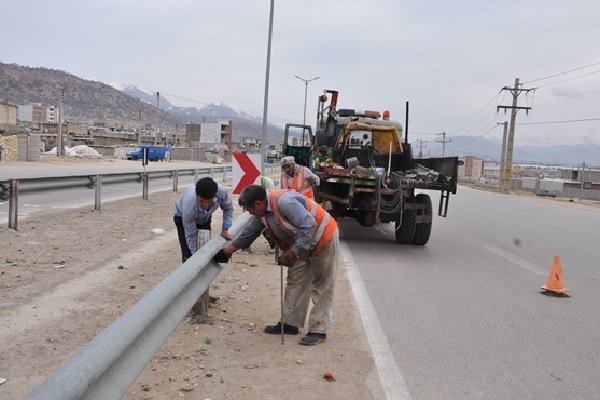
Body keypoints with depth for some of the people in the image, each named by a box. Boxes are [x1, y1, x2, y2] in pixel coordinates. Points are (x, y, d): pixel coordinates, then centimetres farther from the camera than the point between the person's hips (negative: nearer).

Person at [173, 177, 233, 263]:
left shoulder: (221, 191, -38)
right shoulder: (189, 205, -44)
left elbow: (228, 207, -12)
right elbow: (191, 236, -31)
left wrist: (225, 229, -17)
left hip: (205, 217, 4)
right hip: (182, 217, -4)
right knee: (188, 255, -14)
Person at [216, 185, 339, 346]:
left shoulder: (285, 201, -32)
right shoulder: (263, 211, -2)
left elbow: (309, 226, -34)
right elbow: (249, 233, 11)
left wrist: (291, 253, -31)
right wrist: (227, 251, 14)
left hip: (323, 238, -9)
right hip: (301, 244, 9)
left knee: (321, 287, -2)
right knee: (295, 282, 12)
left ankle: (318, 330, 4)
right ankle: (289, 323, 22)